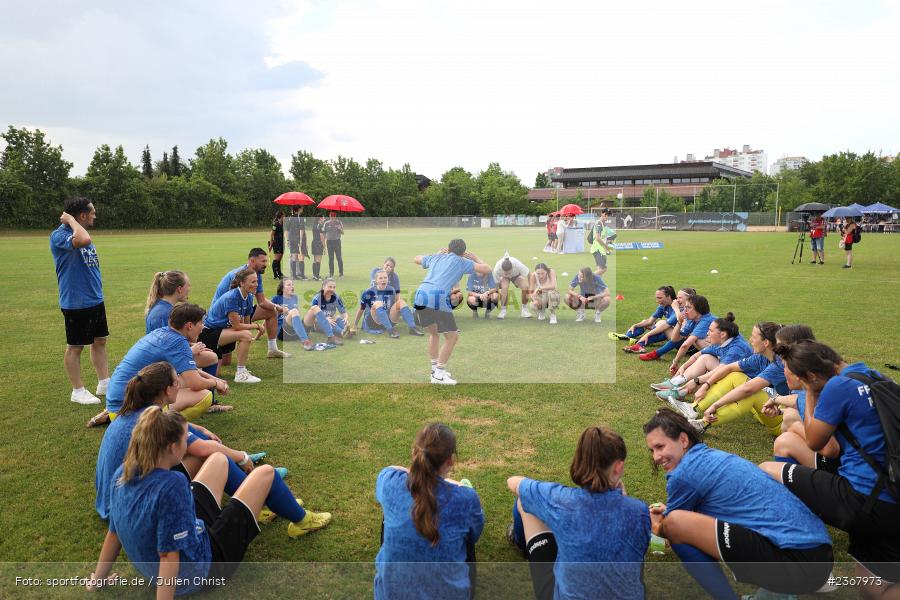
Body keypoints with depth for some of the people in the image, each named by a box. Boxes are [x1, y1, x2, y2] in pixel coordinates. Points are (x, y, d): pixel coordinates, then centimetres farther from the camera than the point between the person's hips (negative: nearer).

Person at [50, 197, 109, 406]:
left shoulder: (81, 232, 12)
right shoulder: (59, 235, -17)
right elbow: (83, 240, -39)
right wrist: (71, 221, -23)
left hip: (95, 300, 9)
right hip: (76, 302, -9)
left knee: (100, 341, 14)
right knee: (75, 347, 4)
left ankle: (104, 383, 25)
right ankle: (78, 391, 15)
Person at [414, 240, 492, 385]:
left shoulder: (436, 257, 28)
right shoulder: (461, 261, 15)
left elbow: (416, 259, 47)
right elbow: (487, 269, 15)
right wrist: (475, 258, 32)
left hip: (420, 295, 6)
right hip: (438, 298, -6)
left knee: (434, 333, 26)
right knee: (452, 337, 9)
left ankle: (435, 370, 28)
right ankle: (439, 375, 8)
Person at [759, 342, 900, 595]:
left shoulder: (838, 386, -15)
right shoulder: (874, 375, 11)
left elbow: (814, 442, -1)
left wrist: (810, 393, 5)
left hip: (865, 502, -8)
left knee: (766, 471, 5)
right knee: (876, 591, 19)